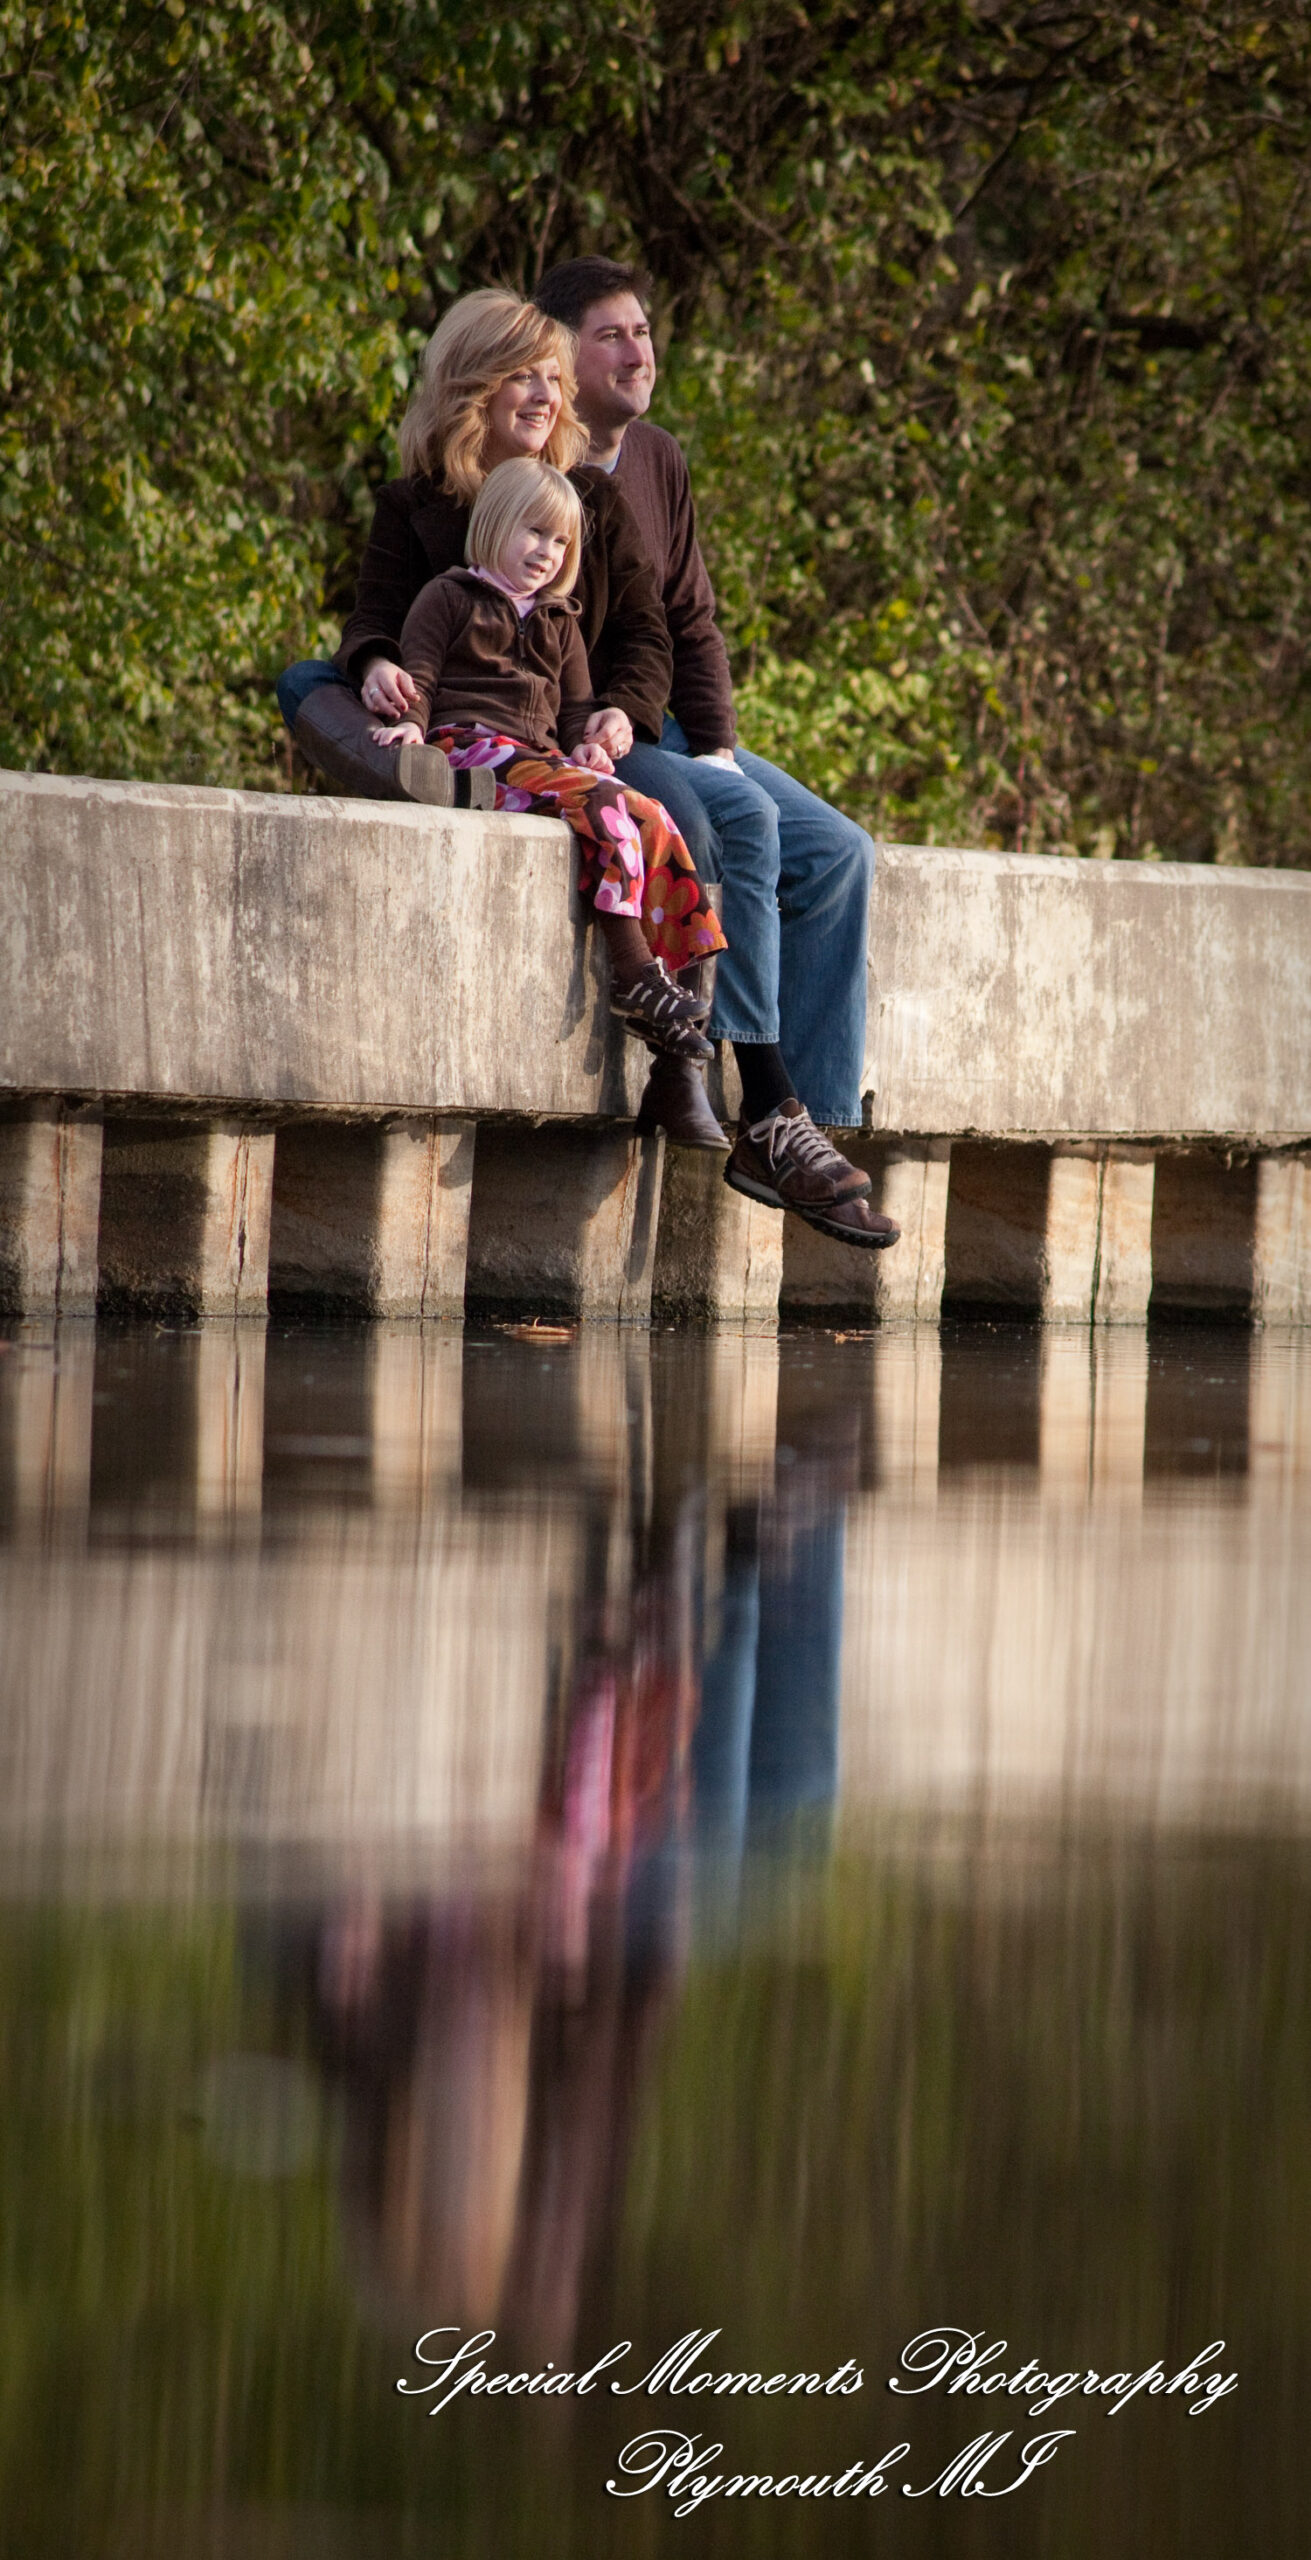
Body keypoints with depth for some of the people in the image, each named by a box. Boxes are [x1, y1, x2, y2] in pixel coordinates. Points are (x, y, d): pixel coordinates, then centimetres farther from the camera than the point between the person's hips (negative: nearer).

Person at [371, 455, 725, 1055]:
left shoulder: (557, 622, 29)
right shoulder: (449, 599, 11)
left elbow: (577, 705, 25)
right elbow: (418, 674, 2)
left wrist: (587, 744, 3)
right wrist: (412, 723, -19)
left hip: (541, 756, 7)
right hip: (471, 747, -7)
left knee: (650, 819, -18)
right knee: (602, 804, -29)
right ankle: (634, 978, -33)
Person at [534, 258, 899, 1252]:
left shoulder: (658, 462, 14)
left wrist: (719, 748, 0)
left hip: (660, 725, 8)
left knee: (836, 852, -12)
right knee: (742, 821, -31)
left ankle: (815, 1124, -18)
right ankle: (769, 1118, -31)